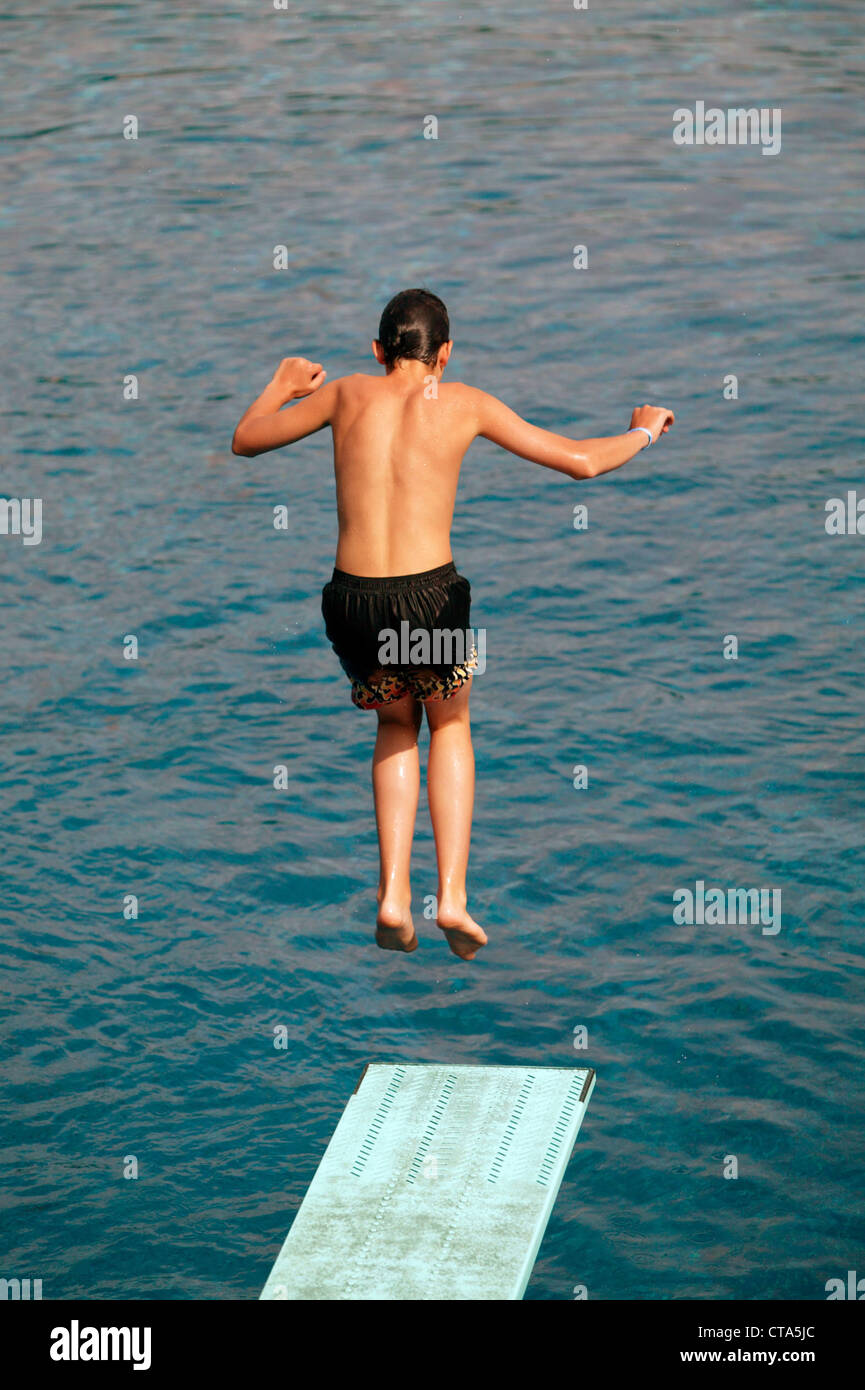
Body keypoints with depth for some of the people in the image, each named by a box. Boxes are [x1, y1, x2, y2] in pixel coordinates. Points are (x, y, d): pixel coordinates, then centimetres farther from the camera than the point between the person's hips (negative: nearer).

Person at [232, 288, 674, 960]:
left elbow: (246, 440, 20)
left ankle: (394, 893, 15)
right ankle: (452, 895, 14)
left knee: (397, 726, 30)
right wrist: (643, 431, 29)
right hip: (430, 596, -2)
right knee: (450, 726, 27)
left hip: (353, 601, 2)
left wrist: (280, 388, 40)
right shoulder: (464, 403, 5)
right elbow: (581, 461, 10)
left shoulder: (349, 394, 9)